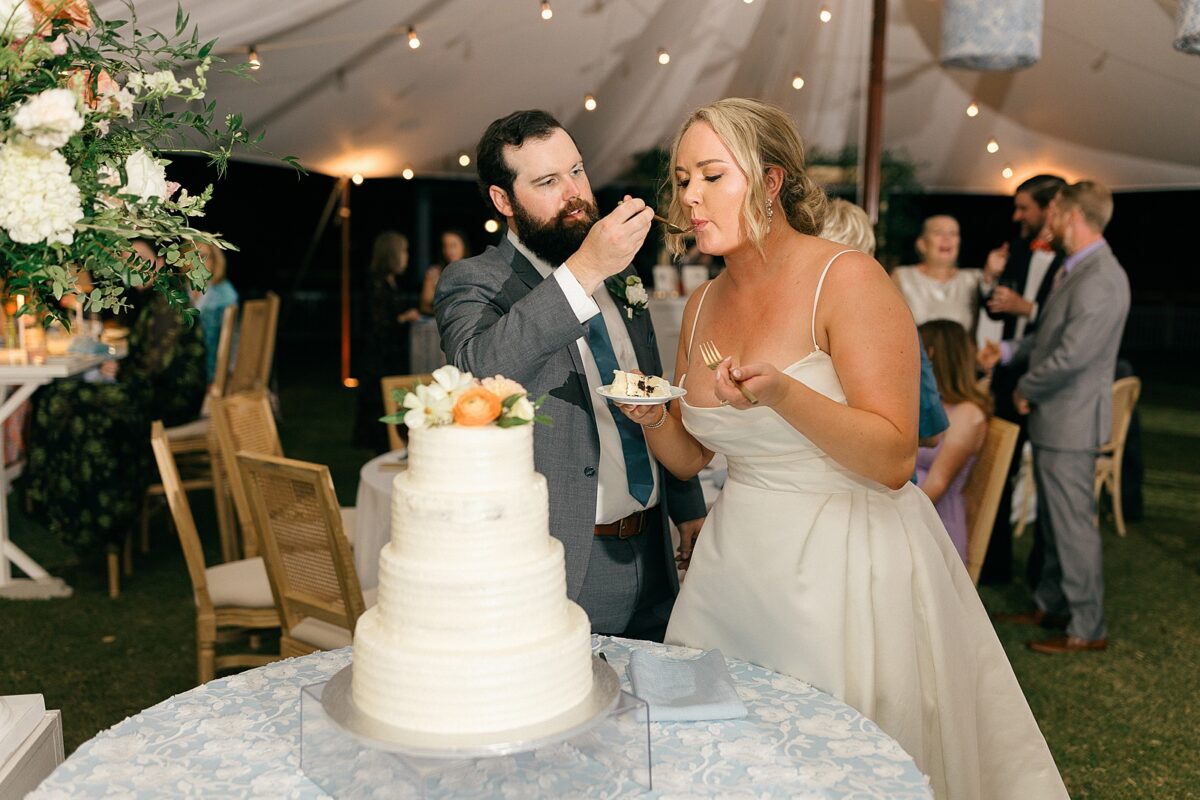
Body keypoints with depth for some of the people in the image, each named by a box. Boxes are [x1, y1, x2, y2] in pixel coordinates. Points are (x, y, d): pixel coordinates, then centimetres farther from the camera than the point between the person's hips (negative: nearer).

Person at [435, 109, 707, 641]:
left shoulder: (619, 276, 12)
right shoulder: (471, 283, -8)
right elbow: (476, 369, -32)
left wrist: (690, 512, 17)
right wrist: (584, 270, -35)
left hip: (650, 557, 6)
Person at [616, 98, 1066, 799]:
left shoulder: (848, 279, -13)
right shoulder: (704, 304, 6)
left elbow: (894, 461, -19)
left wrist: (782, 393, -32)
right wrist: (653, 419, -8)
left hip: (847, 566, -6)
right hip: (737, 563, 6)